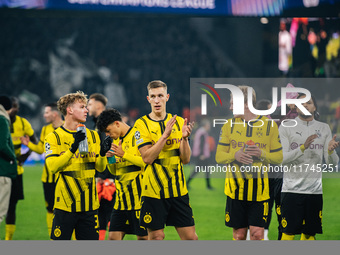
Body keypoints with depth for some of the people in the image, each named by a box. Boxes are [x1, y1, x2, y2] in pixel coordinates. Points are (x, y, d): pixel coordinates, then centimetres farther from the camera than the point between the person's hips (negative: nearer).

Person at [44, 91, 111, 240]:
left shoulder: (92, 136, 13)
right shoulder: (54, 137, -2)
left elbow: (100, 168, 11)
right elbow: (52, 166, -16)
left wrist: (103, 154, -10)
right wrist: (73, 148, -25)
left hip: (89, 203, 4)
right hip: (66, 203, -4)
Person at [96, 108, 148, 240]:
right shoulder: (116, 140, 17)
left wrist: (124, 155, -17)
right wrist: (110, 159, 2)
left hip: (137, 194, -8)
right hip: (121, 196, 8)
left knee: (143, 237, -4)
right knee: (114, 236, 3)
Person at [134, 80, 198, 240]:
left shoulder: (178, 122, 9)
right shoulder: (142, 124, -2)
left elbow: (186, 159, 4)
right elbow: (147, 158, -14)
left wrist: (184, 138, -13)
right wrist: (165, 135, -21)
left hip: (178, 189, 3)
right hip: (154, 190, -3)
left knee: (190, 236, 1)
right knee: (156, 237, 0)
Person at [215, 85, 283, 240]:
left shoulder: (269, 125, 3)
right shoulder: (229, 125, 8)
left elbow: (279, 157, 4)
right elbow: (219, 157, 6)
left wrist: (262, 154, -15)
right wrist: (235, 155, -14)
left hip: (259, 189, -2)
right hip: (235, 188, 2)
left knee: (257, 233, -8)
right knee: (239, 234, 4)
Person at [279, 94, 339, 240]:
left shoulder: (324, 128, 9)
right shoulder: (285, 128, 1)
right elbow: (281, 158, -10)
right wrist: (303, 147, -23)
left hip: (315, 190, 3)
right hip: (292, 189, -3)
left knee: (309, 234, 6)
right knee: (288, 234, -6)